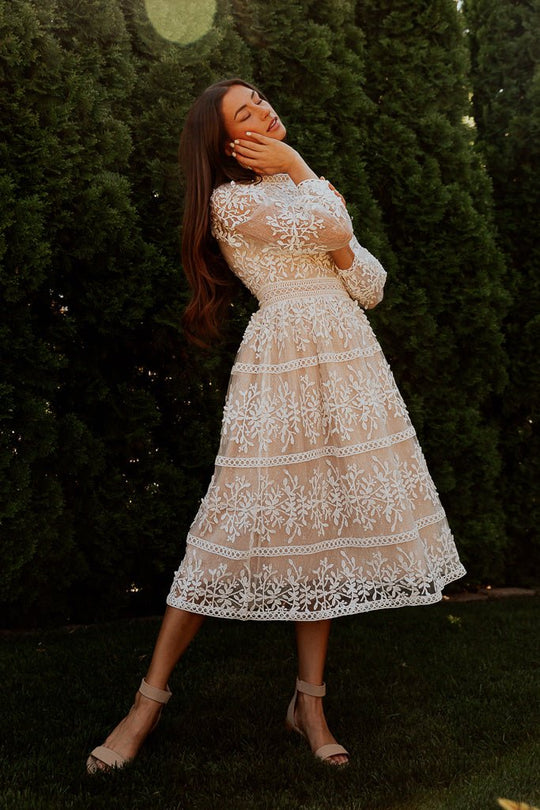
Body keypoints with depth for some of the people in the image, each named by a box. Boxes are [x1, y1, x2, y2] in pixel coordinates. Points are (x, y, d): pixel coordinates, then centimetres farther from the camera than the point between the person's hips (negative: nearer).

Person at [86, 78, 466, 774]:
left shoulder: (307, 192, 20)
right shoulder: (231, 200, -2)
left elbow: (371, 287, 15)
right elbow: (329, 227, -14)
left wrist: (339, 246, -6)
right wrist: (298, 168, 4)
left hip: (349, 358, 7)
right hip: (283, 358, -6)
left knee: (324, 521, 4)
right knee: (241, 526, -9)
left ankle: (310, 700, 12)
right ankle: (149, 701, 0)